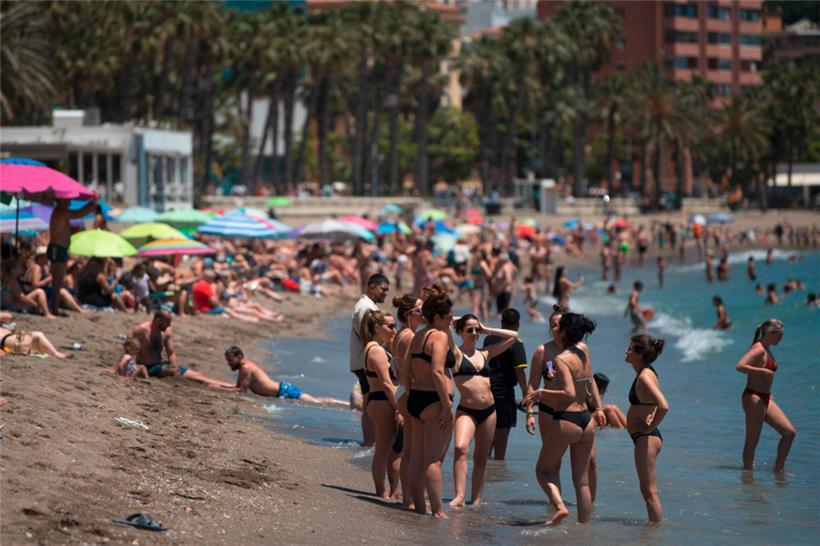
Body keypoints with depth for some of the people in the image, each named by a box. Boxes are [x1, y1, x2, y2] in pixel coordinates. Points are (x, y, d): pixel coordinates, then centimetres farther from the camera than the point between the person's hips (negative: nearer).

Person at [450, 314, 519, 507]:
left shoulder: (485, 353, 13)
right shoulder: (456, 353, 0)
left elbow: (513, 336, 19)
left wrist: (486, 330, 14)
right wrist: (451, 323, 1)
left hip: (489, 411, 5)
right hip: (466, 411, -5)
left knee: (481, 457, 9)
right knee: (461, 448, -26)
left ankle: (476, 499, 15)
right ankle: (459, 496, -31)